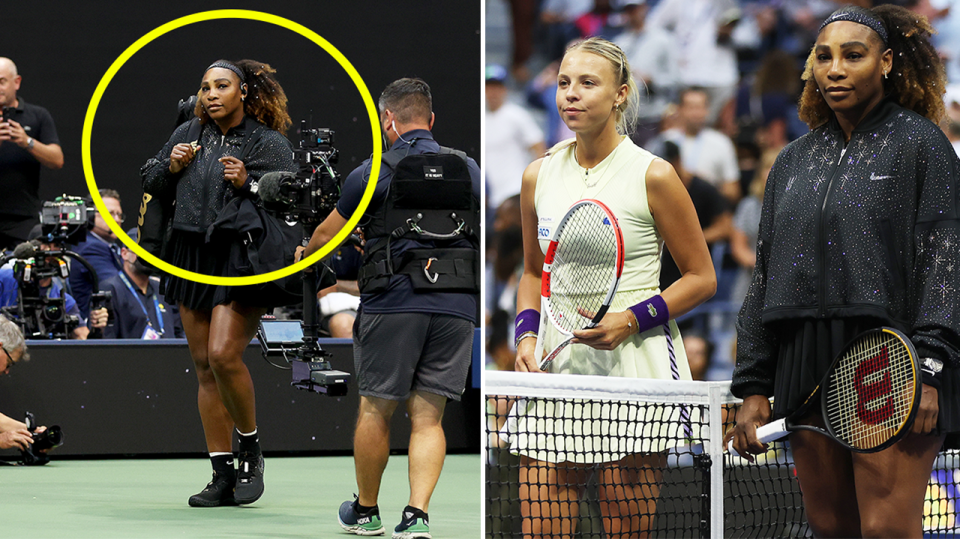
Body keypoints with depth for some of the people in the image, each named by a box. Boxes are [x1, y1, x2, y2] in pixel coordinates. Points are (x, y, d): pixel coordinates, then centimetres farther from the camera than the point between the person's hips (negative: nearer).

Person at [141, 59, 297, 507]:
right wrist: (170, 167, -1)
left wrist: (249, 183, -22)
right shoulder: (188, 134, 9)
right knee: (204, 367, 5)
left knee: (224, 355, -20)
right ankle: (223, 478, 9)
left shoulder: (269, 145, -4)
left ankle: (251, 449, 3)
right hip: (193, 259, 6)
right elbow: (149, 183, 19)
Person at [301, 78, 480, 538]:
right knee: (428, 417, 4)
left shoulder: (374, 173, -1)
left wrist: (302, 258, 32)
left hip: (394, 303, -3)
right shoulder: (468, 169, 10)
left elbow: (326, 235, 11)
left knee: (375, 409, 10)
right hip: (456, 306, 3)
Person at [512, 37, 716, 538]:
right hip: (556, 364, 4)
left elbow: (701, 277, 1)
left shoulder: (652, 175, -5)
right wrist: (527, 333, 3)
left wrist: (632, 320, -12)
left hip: (635, 362, -3)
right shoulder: (538, 176, 8)